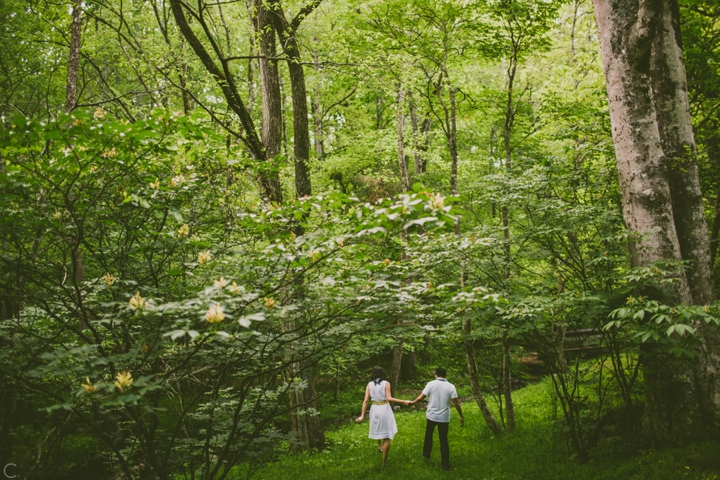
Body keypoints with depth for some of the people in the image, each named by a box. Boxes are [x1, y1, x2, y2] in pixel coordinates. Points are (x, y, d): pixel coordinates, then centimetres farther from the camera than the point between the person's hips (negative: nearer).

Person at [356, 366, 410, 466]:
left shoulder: (369, 385, 1)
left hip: (374, 409, 4)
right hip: (384, 409, -4)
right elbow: (389, 398, -17)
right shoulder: (386, 383, -7)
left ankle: (379, 447, 51)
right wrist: (403, 401, -13)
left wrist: (362, 416, -3)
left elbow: (366, 401, -4)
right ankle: (384, 461, 1)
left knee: (378, 429, 33)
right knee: (387, 436, 2)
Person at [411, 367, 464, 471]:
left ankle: (426, 453, 40)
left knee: (429, 434, 25)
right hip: (444, 417, 1)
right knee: (443, 440, 9)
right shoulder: (450, 386, -5)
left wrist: (412, 402, 10)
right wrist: (461, 416, -1)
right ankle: (445, 464, 8)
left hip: (431, 416, 0)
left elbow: (421, 397, -8)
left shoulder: (431, 384, -8)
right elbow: (456, 403, -9)